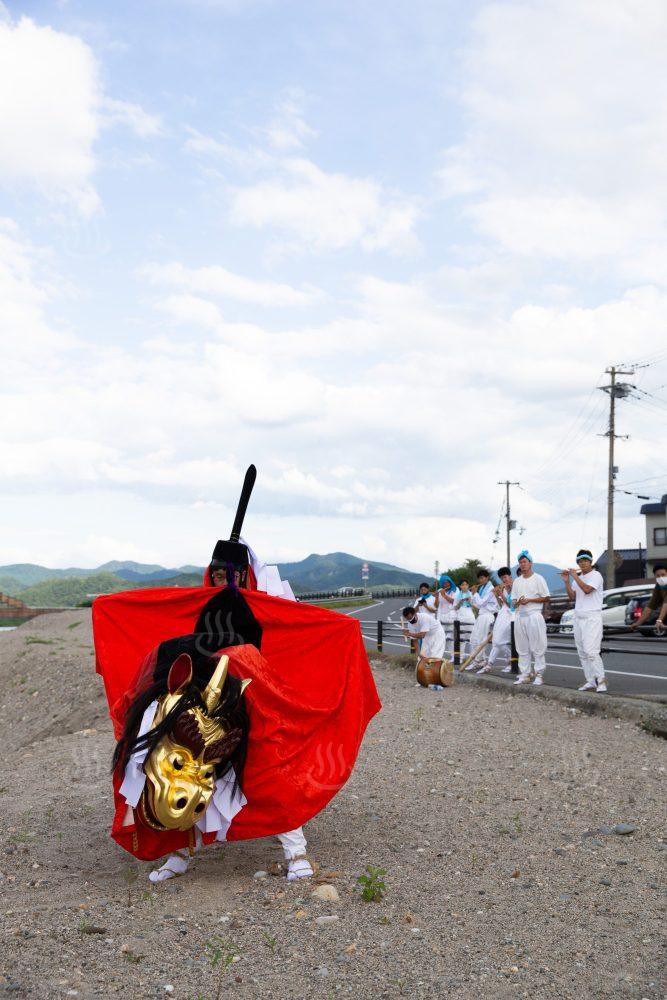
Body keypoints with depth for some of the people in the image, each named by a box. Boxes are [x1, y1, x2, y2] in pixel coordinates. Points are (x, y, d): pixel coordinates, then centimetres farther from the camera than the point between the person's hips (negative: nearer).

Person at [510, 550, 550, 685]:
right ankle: (524, 675, 10)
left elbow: (546, 598, -3)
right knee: (522, 649, 6)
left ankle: (539, 674, -3)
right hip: (520, 616, 6)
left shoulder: (538, 579, -1)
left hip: (534, 615, -6)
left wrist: (529, 600, -13)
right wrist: (518, 602, -6)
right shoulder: (517, 581, 16)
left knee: (537, 648, -6)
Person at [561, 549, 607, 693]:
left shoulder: (596, 575, -5)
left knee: (591, 651, -17)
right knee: (582, 653, 5)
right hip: (578, 618, 8)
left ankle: (601, 679, -10)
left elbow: (587, 590, -21)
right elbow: (572, 597, 13)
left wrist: (575, 576, -13)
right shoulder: (578, 578, 18)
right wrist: (567, 581, 3)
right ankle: (590, 681, 8)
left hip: (592, 618, -8)